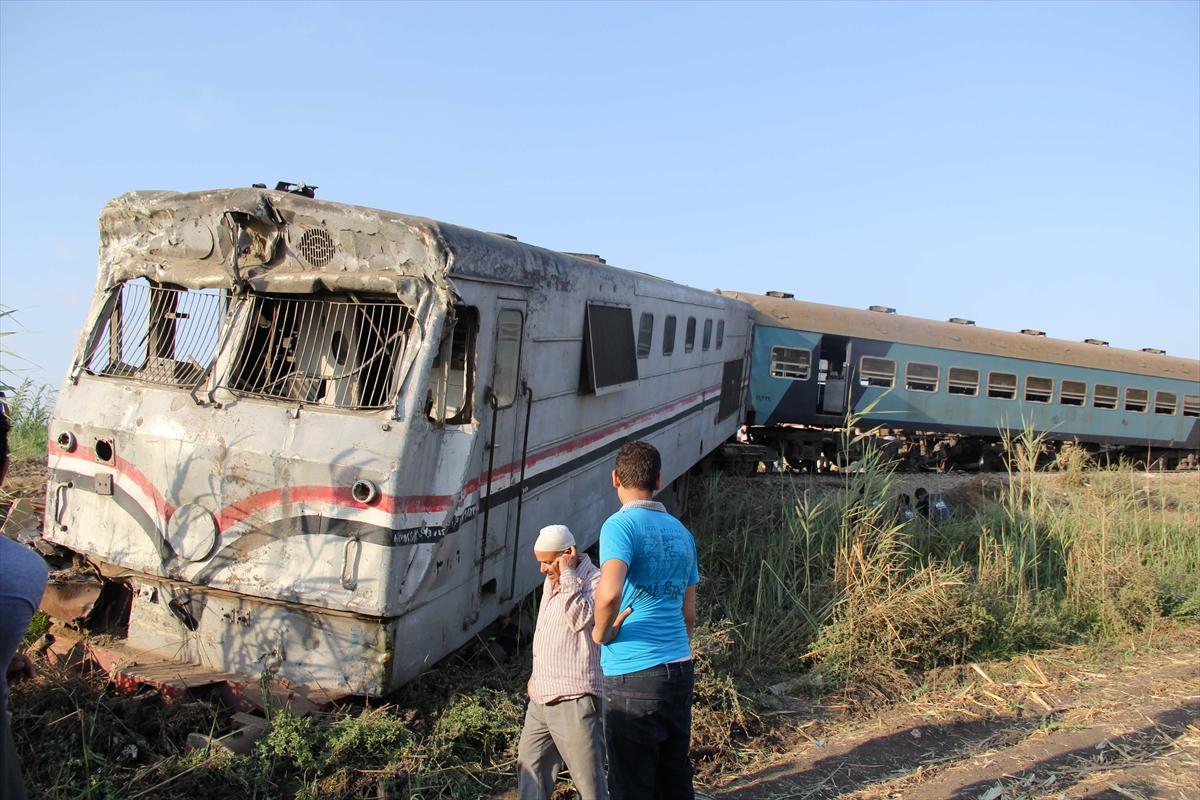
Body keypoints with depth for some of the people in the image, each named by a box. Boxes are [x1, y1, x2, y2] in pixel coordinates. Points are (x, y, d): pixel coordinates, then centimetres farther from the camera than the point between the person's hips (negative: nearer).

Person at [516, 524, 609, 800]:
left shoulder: (595, 580, -10)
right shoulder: (552, 582, 17)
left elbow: (581, 618, -27)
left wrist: (567, 574, -20)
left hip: (575, 701, -9)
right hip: (542, 697, 9)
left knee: (588, 778, -5)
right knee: (529, 765, 15)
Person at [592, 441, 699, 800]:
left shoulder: (621, 525, -11)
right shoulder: (681, 532, 12)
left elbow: (609, 592, -29)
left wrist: (601, 631, -11)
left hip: (634, 676, -7)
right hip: (680, 669, 7)